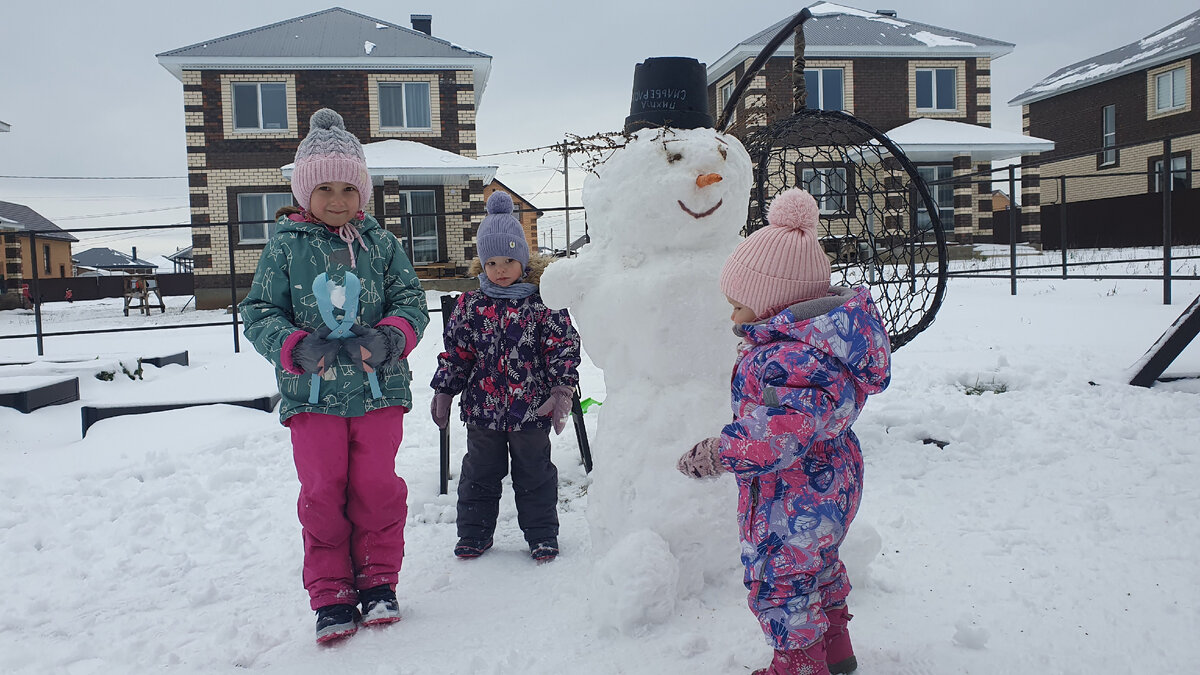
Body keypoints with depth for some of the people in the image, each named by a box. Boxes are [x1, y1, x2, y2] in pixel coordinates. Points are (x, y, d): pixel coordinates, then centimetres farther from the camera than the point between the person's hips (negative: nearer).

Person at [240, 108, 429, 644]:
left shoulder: (381, 244, 5)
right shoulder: (285, 247, 2)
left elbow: (410, 301, 4)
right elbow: (259, 312, 0)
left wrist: (388, 336, -19)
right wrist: (297, 346, -19)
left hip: (377, 388, 1)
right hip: (312, 393, 0)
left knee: (377, 487, 3)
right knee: (323, 493, 3)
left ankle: (377, 582, 22)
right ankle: (331, 595, 17)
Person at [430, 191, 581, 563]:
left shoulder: (542, 302, -8)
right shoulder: (471, 304, 0)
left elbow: (563, 346, -8)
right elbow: (455, 351, 6)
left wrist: (562, 390, -17)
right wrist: (443, 391, 6)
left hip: (531, 408, -2)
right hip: (482, 407, 3)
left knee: (534, 474, 12)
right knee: (479, 474, 16)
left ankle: (542, 535, 27)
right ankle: (474, 534, 31)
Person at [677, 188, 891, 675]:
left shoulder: (788, 357, -33)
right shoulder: (819, 334, 1)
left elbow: (780, 432, -41)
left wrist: (717, 454, -34)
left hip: (792, 496, -11)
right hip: (831, 478, 11)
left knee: (777, 580, 8)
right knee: (817, 564, 28)